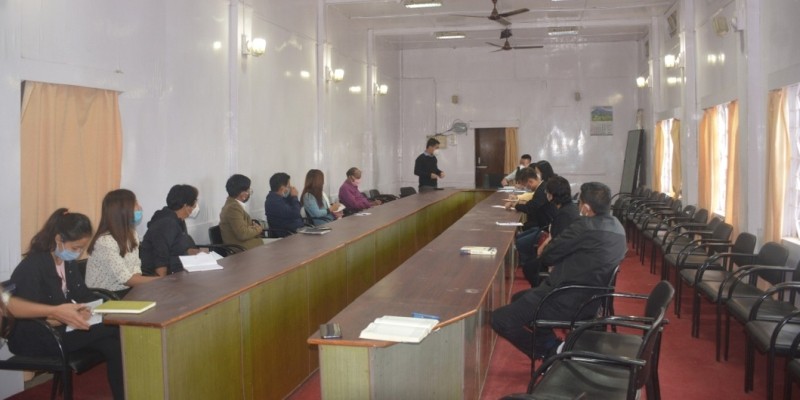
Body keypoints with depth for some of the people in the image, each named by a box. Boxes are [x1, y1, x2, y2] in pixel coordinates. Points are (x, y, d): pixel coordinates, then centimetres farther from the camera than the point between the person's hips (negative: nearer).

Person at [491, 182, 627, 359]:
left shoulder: (585, 226, -21)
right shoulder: (617, 226, 7)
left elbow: (546, 256, -10)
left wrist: (548, 245, 10)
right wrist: (554, 245, 8)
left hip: (569, 301, -10)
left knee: (500, 319, -10)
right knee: (519, 298, 27)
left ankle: (553, 351, -1)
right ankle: (553, 347, 15)